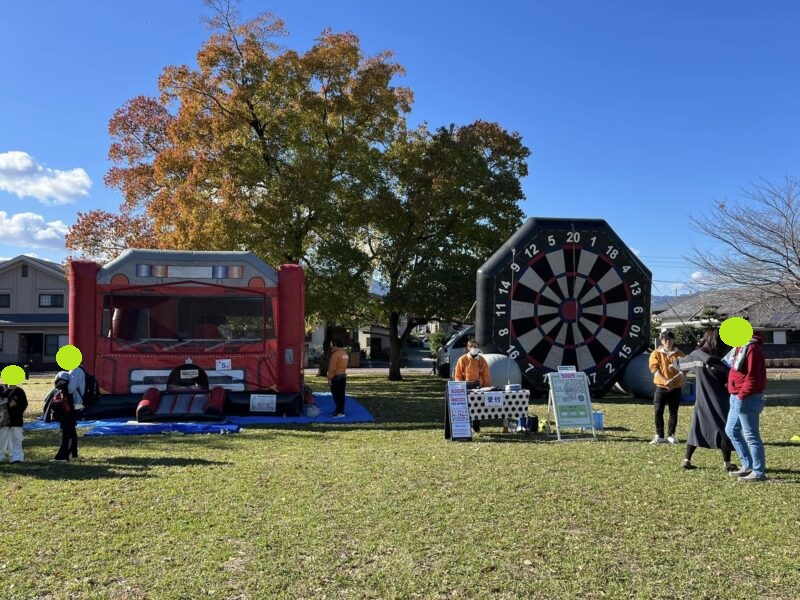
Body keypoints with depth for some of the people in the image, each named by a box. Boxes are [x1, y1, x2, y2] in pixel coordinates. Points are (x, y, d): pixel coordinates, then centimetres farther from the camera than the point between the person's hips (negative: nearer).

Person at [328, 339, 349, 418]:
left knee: (336, 394, -5)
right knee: (341, 394, 12)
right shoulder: (345, 354, 11)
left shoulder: (335, 354, -18)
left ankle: (340, 412, -5)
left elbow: (332, 368, -18)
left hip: (336, 377, -9)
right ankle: (340, 411, 17)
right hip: (343, 376, 9)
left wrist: (329, 378, -15)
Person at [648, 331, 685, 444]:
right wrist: (665, 381, -19)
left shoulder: (679, 354, 4)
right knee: (658, 411, -3)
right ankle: (659, 436, 4)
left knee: (673, 412, 4)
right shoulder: (656, 353, 3)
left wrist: (672, 380, -19)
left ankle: (671, 435, 14)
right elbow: (654, 368, -7)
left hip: (676, 387, 1)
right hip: (661, 387, 0)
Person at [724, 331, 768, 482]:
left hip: (747, 399, -11)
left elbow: (753, 376, -23)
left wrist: (741, 395, -21)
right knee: (731, 430, 18)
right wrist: (737, 395, 13)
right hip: (737, 398, 11)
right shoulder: (741, 346, 14)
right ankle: (748, 466, 26)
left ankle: (759, 472, 6)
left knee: (752, 436, -3)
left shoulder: (752, 347, -18)